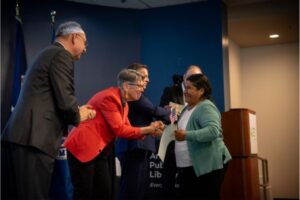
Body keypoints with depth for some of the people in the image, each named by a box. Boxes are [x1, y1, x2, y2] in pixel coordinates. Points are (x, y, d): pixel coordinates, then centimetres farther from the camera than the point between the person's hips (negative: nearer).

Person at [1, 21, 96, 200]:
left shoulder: (48, 53, 24)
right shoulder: (62, 55, -4)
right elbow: (65, 101, -13)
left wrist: (77, 112, 22)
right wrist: (78, 116, 7)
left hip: (17, 137, 9)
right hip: (33, 140, -9)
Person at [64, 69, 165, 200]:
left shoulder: (124, 103, 12)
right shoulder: (109, 97, -17)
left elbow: (126, 129, 8)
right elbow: (119, 129, -19)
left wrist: (149, 130, -6)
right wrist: (147, 129, -13)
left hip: (100, 152, 10)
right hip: (82, 147, -9)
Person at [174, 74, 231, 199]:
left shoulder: (206, 107, -13)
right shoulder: (187, 108, 14)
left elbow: (213, 131, -28)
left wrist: (187, 135, -35)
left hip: (207, 166, -9)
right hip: (187, 168, 9)